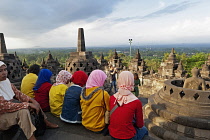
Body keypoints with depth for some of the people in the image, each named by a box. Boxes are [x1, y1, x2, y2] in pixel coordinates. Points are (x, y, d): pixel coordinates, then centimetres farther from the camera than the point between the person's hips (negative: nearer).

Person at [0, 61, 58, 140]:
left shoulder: (7, 82, 0)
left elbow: (18, 94, 0)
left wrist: (32, 101, -16)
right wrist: (28, 104, -30)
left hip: (11, 109, 8)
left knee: (34, 104, -1)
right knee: (23, 111, -32)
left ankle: (46, 123, 10)